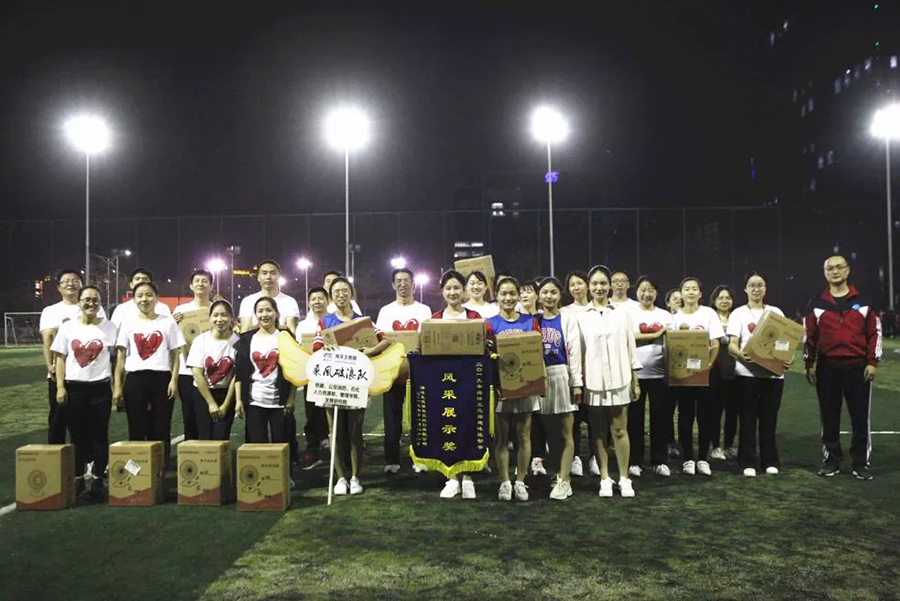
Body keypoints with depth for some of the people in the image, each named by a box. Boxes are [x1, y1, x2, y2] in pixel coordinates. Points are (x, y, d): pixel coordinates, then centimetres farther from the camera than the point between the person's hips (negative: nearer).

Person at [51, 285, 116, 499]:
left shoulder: (109, 327, 1)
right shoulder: (67, 327, 4)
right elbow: (60, 359, 6)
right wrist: (60, 387, -2)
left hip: (100, 387, -1)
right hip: (74, 387, 1)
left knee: (99, 435, 3)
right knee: (77, 435, 7)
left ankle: (98, 479, 12)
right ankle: (77, 478, 18)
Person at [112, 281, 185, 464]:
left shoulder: (168, 322, 5)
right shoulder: (128, 323, 7)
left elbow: (175, 354, 5)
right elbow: (120, 356, 7)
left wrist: (174, 380, -6)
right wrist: (117, 386, 1)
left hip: (161, 379, -1)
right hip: (135, 379, 1)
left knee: (161, 429, 2)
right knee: (136, 429, 5)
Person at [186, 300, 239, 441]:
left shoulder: (237, 342, -11)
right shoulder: (200, 340, -7)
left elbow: (236, 376, -8)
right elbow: (197, 373, -8)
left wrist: (225, 405, -7)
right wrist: (211, 403, -9)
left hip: (227, 393, -1)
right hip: (203, 392, 1)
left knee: (221, 438, -6)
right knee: (205, 437, 1)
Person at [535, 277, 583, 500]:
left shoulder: (568, 318, 1)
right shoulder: (534, 320, 9)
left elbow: (574, 351, -4)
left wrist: (577, 383, -9)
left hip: (562, 377, -3)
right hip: (540, 379, 3)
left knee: (565, 433, 0)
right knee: (550, 431, 10)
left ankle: (563, 481, 2)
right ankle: (557, 475, 21)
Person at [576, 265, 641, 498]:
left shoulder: (622, 314, 5)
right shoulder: (580, 317, 2)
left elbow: (631, 349, 6)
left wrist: (635, 381, 4)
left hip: (618, 380, 0)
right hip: (593, 381, 0)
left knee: (619, 430, 2)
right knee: (598, 432, 7)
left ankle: (624, 479, 12)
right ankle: (605, 479, 15)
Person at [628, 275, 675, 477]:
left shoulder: (665, 315, 12)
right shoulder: (629, 313, 3)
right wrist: (655, 334, -9)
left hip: (659, 373, 2)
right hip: (635, 373, -2)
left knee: (660, 417, 5)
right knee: (635, 419, 3)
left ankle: (660, 461, 14)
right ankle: (635, 461, 12)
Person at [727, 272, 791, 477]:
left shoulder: (776, 312, 12)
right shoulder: (739, 313, 2)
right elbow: (732, 345, -5)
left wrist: (789, 358, -11)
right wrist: (741, 355, -28)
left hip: (773, 373, 2)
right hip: (747, 373, -2)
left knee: (769, 419, 8)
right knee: (748, 419, 2)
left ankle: (770, 461, 19)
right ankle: (748, 462, 9)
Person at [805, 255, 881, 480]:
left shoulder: (862, 301, 3)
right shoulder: (817, 305, 5)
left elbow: (875, 332, 3)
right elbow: (809, 336, 7)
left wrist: (872, 362, -3)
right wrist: (810, 365, 3)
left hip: (857, 367, -1)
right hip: (827, 368, 1)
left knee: (860, 417, 3)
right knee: (829, 417, 7)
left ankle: (861, 463, 14)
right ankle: (831, 460, 18)